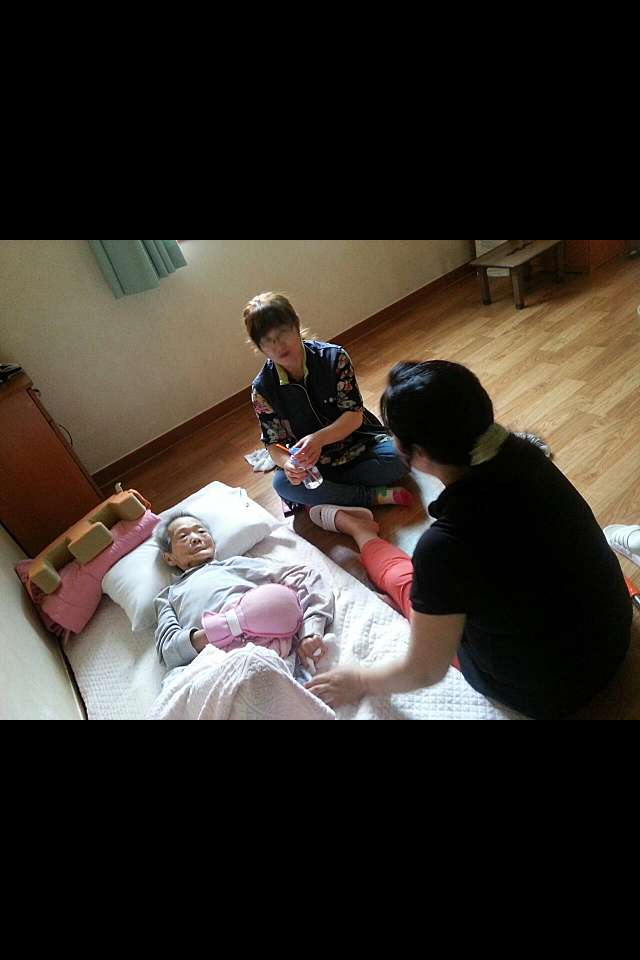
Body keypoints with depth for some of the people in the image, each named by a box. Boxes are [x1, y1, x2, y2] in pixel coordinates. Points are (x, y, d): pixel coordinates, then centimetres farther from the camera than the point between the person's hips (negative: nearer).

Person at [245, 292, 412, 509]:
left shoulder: (334, 357, -13)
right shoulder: (263, 388, -9)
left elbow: (354, 415, -17)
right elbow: (273, 443, -7)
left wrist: (319, 438, -36)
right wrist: (287, 463, -32)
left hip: (358, 444, 0)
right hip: (311, 463, 1)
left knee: (397, 456, -29)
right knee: (282, 483, -30)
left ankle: (326, 502, -18)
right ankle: (374, 496, -23)